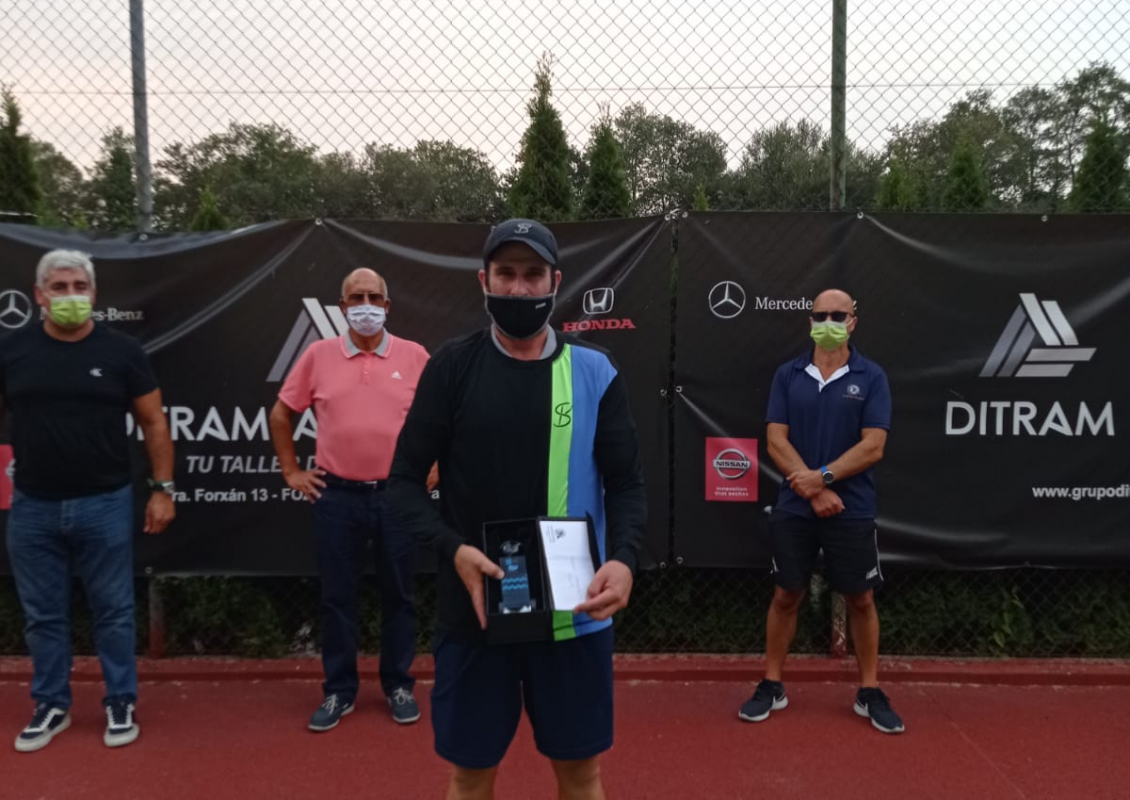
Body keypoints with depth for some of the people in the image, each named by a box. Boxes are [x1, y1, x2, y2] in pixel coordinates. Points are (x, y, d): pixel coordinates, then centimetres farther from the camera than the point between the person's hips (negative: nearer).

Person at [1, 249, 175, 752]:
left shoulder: (120, 351, -2)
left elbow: (154, 423, 1)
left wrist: (163, 489, -3)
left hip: (105, 504, -2)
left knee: (113, 611, 7)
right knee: (43, 615, 13)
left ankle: (121, 704, 23)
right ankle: (51, 706, 29)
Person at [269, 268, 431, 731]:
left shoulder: (414, 357, 0)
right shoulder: (318, 355, 2)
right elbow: (281, 414, 12)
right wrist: (291, 470, 9)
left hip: (398, 495, 0)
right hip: (336, 496, 1)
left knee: (398, 595, 9)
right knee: (337, 597, 9)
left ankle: (399, 686, 25)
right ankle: (339, 691, 23)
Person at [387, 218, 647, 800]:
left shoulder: (595, 372, 1)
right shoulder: (451, 367, -1)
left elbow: (625, 484, 2)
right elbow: (405, 478, -2)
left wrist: (623, 558, -18)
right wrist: (453, 549, -19)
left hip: (575, 610, 1)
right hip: (473, 607, 0)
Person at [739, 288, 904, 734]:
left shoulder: (871, 377, -2)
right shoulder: (787, 375, 2)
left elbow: (873, 446, -9)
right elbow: (776, 442, -3)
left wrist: (822, 476, -18)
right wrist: (814, 491, -13)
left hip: (852, 512, -1)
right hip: (793, 509, 1)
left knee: (860, 600, 9)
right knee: (785, 596, 9)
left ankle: (870, 692, 25)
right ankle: (771, 686, 22)